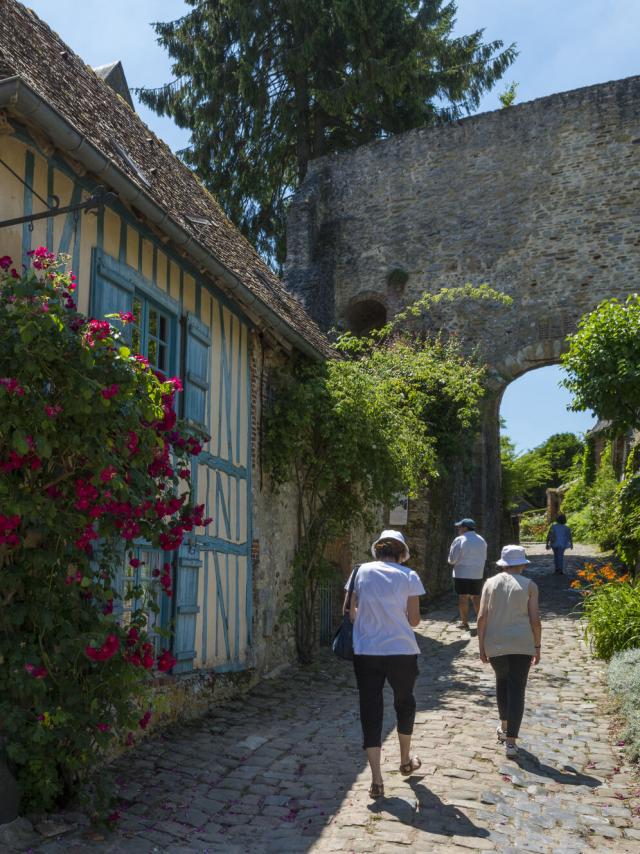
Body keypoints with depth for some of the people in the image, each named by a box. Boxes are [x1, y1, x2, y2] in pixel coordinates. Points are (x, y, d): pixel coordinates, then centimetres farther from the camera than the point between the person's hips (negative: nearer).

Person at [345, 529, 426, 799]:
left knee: (370, 709, 7)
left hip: (366, 652, 1)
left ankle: (376, 779, 4)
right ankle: (406, 760, 41)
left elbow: (350, 613, 0)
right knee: (404, 701, 23)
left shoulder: (362, 571, 1)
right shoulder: (409, 576, -3)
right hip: (401, 652, 0)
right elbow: (414, 620, -3)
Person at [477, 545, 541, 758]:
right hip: (521, 645, -2)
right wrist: (537, 647, 6)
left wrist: (481, 647, 6)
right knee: (517, 690, 3)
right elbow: (535, 620, -5)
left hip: (495, 645, 2)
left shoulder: (490, 583, 3)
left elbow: (482, 617, -1)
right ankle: (511, 741, -1)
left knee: (502, 681, 25)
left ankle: (504, 726, 33)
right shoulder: (529, 586, 0)